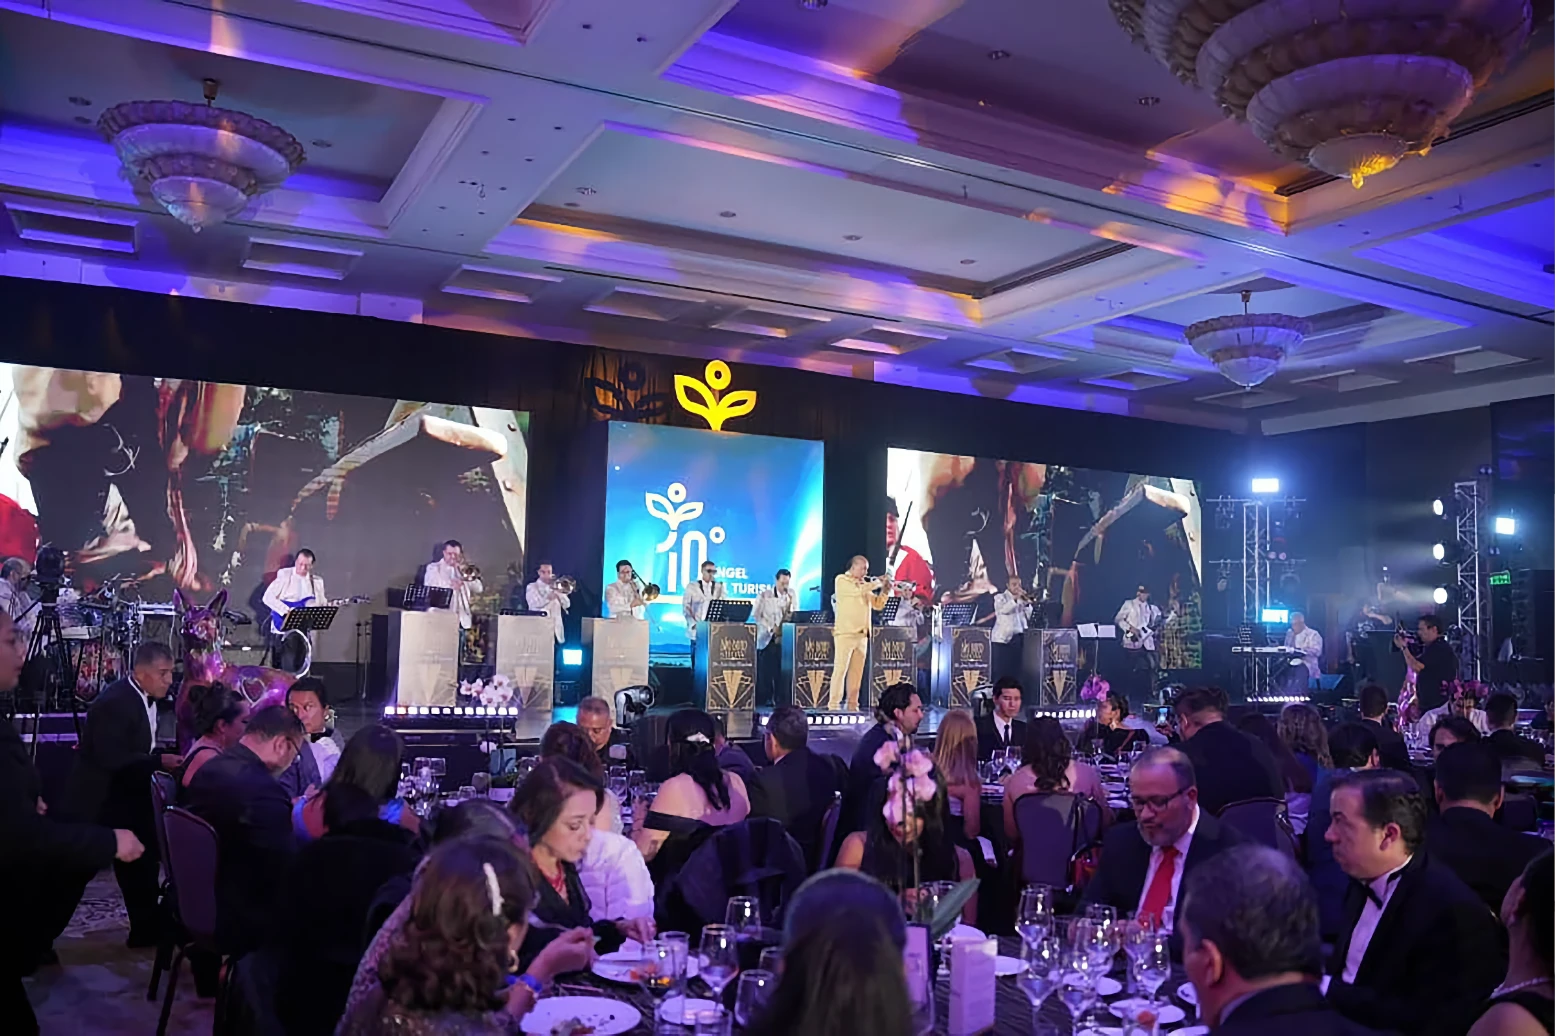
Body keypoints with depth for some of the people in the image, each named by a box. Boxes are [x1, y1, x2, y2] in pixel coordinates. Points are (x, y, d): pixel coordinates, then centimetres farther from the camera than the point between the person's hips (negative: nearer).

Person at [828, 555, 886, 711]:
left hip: (862, 634, 6)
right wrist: (876, 584, -6)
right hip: (845, 633, -6)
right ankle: (833, 705, -8)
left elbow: (877, 605, 17)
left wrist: (884, 590, 3)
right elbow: (857, 590, -18)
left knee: (857, 671, 4)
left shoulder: (865, 585, 18)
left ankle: (852, 705, 7)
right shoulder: (841, 580, -1)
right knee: (840, 669, -9)